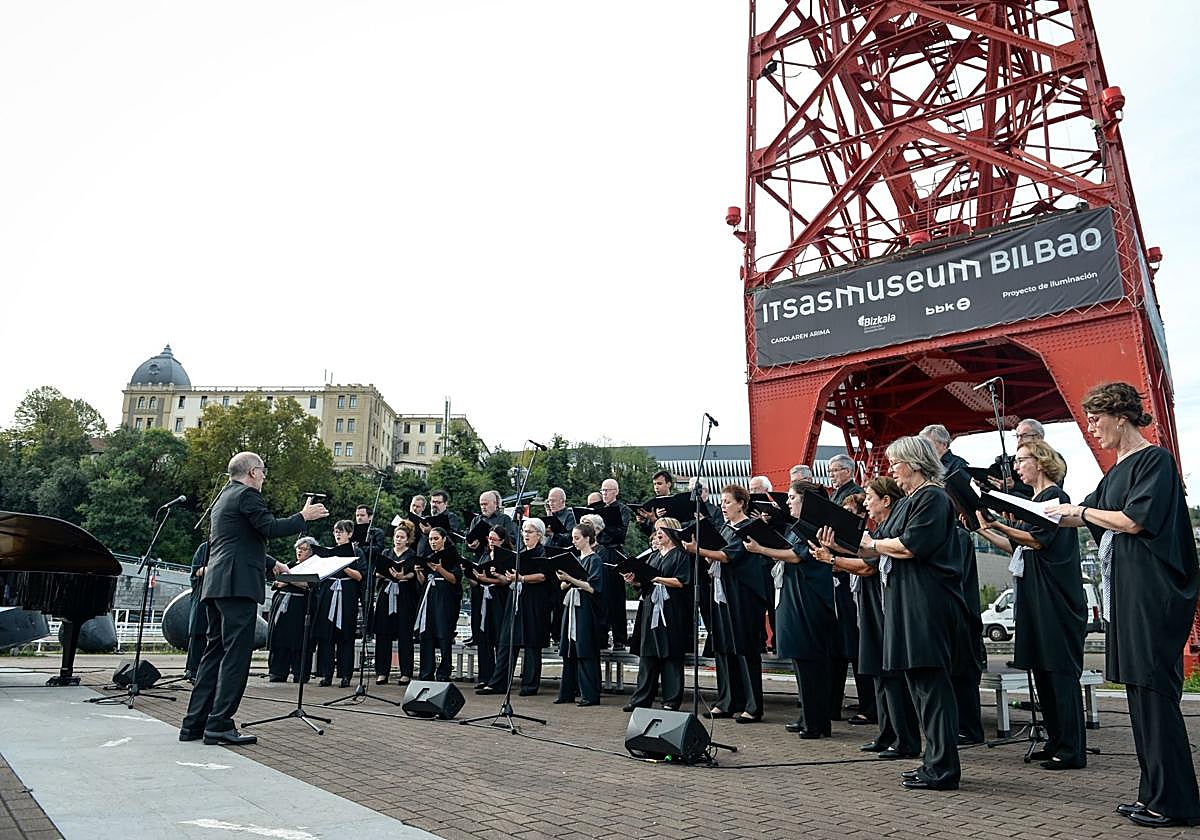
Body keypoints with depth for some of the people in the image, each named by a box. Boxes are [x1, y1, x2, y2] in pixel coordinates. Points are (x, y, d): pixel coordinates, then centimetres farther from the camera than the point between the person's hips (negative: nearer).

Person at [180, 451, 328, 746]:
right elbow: (269, 528, -16)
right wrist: (303, 517, -4)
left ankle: (194, 723, 13)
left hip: (216, 585, 10)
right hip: (239, 585, -10)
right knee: (236, 655, -7)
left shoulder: (224, 497, 25)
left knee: (215, 652, 12)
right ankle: (219, 725, -7)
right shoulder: (246, 495, -6)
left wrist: (271, 564, 34)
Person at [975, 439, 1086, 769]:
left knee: (1060, 671, -6)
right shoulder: (1033, 500, 19)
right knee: (1042, 670, 11)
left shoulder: (1055, 496, -8)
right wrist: (984, 530, 9)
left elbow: (1037, 540, -19)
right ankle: (1055, 742, 19)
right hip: (1034, 597, 9)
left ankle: (1072, 750, -2)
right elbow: (1017, 547, 18)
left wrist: (997, 524, -25)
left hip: (1056, 599, -9)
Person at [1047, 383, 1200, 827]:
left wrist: (1080, 510, -6)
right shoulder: (1118, 470, 18)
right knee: (1141, 691, 10)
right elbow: (1083, 518, 24)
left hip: (1154, 590, -9)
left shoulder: (1155, 459, -9)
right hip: (1127, 591, 9)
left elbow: (1133, 521, -17)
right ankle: (1154, 794, 17)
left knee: (1154, 691, -6)